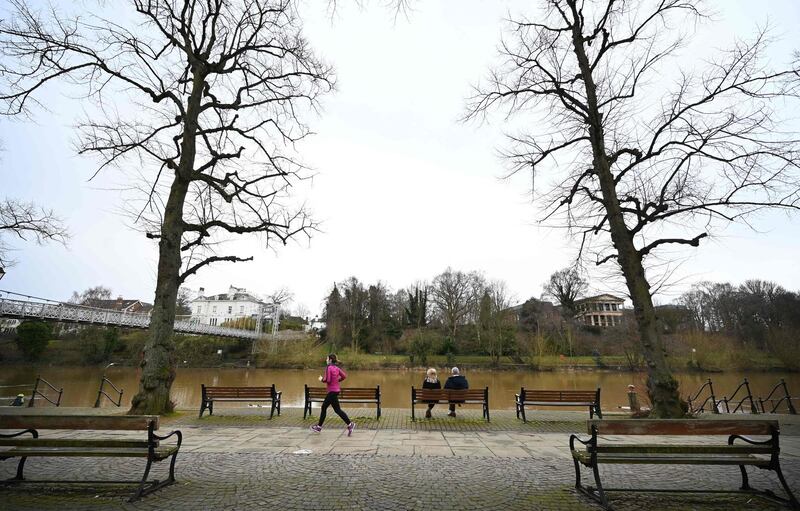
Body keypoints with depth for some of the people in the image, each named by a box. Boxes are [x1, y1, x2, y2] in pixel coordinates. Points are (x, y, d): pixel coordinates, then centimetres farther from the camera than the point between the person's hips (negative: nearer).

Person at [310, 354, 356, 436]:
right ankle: (319, 426, 24)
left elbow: (327, 380, -21)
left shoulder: (328, 368, -15)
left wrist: (321, 379, -2)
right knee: (324, 407, 16)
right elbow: (344, 376, 5)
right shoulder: (337, 368, 8)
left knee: (337, 409, -2)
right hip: (336, 389, 9)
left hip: (332, 391, -9)